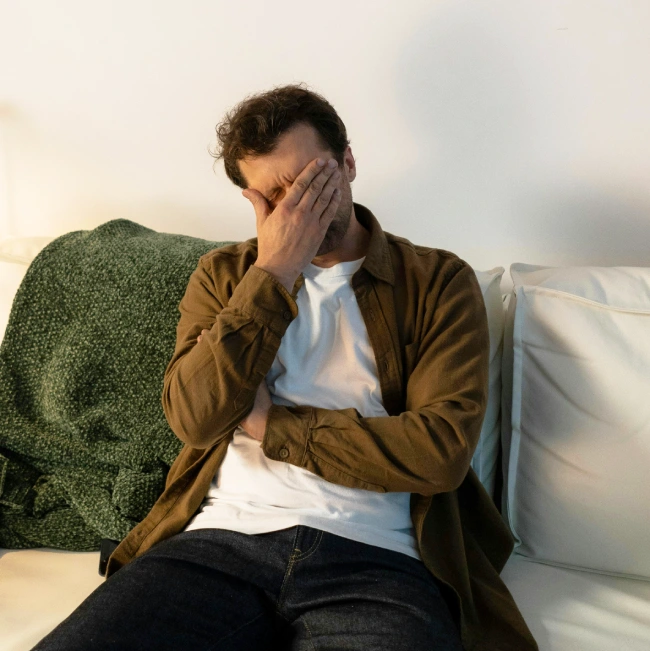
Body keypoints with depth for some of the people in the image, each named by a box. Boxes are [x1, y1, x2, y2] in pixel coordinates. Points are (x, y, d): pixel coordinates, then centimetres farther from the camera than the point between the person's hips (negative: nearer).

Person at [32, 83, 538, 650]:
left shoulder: (438, 281, 5)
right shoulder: (223, 275, 14)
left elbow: (442, 449, -7)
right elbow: (195, 419, -1)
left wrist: (269, 425, -3)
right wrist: (271, 273, -7)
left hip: (375, 559, -1)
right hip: (221, 539, 2)